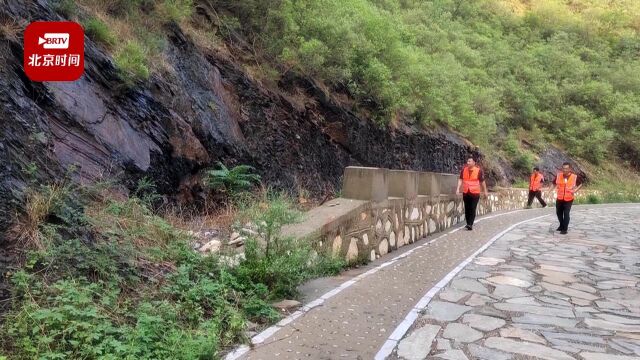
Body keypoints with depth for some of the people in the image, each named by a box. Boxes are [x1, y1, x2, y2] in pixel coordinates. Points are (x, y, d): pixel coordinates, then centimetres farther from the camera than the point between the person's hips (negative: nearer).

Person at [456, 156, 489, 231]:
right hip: (465, 193, 4)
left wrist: (485, 191, 10)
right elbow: (460, 179, 5)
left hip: (475, 193, -4)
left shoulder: (479, 170, -8)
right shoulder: (464, 169, 2)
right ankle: (468, 224, 20)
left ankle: (470, 225, -8)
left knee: (472, 209, -7)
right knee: (467, 209, 10)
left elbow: (482, 181, 2)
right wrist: (458, 189, -6)